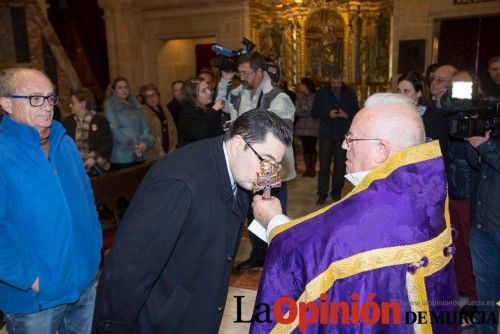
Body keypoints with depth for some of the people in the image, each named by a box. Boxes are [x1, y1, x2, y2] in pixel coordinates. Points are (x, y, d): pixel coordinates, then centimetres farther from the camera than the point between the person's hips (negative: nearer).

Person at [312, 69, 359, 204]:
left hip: (343, 135, 1)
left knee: (340, 165, 6)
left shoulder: (350, 93, 7)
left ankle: (337, 193, 17)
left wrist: (347, 115, -12)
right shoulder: (322, 93, 4)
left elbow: (356, 112, 10)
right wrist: (327, 114, -14)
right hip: (326, 134, -1)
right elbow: (314, 112, 4)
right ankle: (322, 194, 3)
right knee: (324, 165, -4)